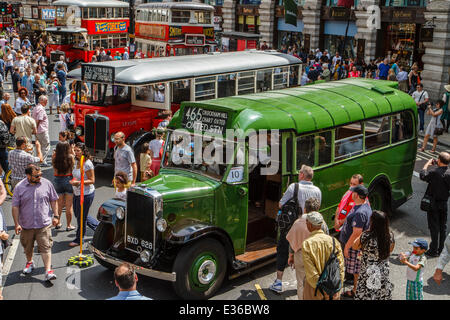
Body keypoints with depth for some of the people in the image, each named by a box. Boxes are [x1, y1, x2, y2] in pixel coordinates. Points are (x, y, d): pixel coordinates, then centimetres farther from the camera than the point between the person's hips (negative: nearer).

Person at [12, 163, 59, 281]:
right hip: (26, 224, 1)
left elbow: (53, 200, 8)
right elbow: (15, 207, -3)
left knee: (45, 247, -6)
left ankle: (48, 271, -4)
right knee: (28, 247, 19)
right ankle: (29, 262, 45)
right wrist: (17, 224, -7)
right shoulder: (19, 187, -6)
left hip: (44, 224, -1)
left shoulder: (47, 184, -3)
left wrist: (55, 216, 4)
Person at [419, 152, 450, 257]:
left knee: (434, 227, 2)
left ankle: (434, 251, 6)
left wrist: (427, 164, 6)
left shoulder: (434, 173, -19)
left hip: (433, 205, -4)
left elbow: (422, 176, -5)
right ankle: (441, 249, 22)